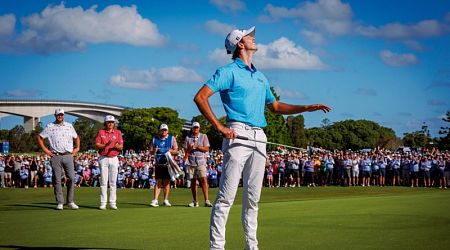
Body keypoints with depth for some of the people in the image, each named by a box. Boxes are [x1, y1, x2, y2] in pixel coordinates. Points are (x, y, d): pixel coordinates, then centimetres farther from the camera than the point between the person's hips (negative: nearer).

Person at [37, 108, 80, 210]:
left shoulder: (69, 126, 14)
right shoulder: (49, 127, 5)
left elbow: (76, 137, 26)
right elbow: (39, 138, 8)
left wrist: (77, 148, 13)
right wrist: (45, 150, 1)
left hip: (68, 155, 2)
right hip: (55, 156, -2)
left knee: (71, 178, -4)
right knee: (57, 180, -1)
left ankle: (70, 201, 5)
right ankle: (60, 202, 3)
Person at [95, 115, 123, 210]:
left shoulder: (118, 132, 8)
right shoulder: (100, 132, 4)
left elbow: (121, 147, 3)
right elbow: (97, 145, -4)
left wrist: (117, 146, -21)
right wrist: (106, 145, -21)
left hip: (114, 159, 1)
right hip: (103, 158, -1)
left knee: (113, 181, 2)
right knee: (103, 181, -2)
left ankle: (112, 203, 4)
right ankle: (103, 203, 0)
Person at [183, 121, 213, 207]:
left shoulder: (203, 136, 7)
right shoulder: (188, 137, 10)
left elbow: (207, 149, 0)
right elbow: (186, 150, 8)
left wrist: (197, 147, -13)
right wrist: (190, 148, -13)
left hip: (201, 162, -2)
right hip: (191, 162, 2)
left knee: (203, 179, -14)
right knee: (193, 181, 5)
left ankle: (206, 201, -18)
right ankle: (195, 201, 11)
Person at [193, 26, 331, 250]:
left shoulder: (260, 77, 23)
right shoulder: (229, 71, 0)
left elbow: (274, 106, 32)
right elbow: (200, 97, -8)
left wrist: (307, 108, 25)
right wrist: (219, 127, -14)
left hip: (259, 138, 7)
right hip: (238, 134, -7)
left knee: (253, 196, 9)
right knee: (227, 195, -10)